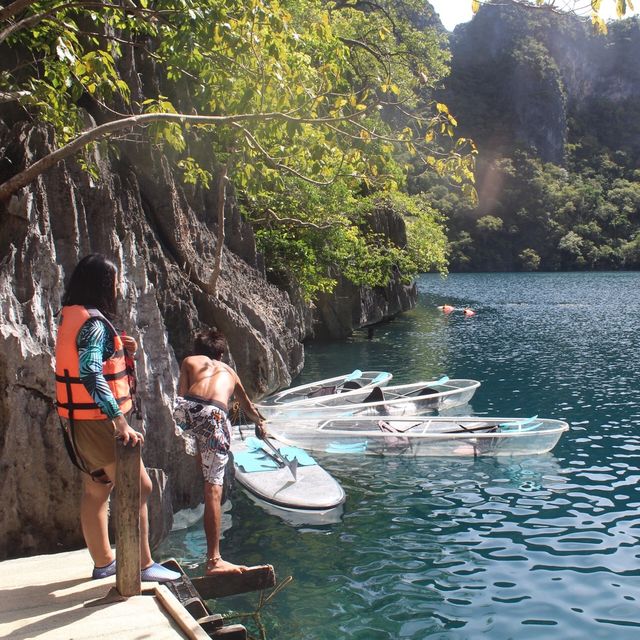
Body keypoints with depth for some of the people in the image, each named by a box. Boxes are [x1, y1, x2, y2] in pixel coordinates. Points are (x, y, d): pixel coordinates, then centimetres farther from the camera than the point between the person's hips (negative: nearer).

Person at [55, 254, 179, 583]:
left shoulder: (72, 317, 10)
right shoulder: (94, 322, -20)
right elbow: (90, 373, -31)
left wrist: (118, 348, 8)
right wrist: (120, 421, -35)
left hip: (78, 421, 10)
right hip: (97, 421, -10)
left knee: (96, 488, 18)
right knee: (138, 486, -2)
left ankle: (103, 562, 30)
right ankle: (143, 564, 6)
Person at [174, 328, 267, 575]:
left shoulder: (189, 361, 32)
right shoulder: (229, 371, 39)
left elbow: (182, 395, 15)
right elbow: (247, 406, 55)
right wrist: (260, 423, 73)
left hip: (187, 407, 0)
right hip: (215, 415, 1)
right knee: (213, 489, 3)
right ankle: (214, 560, 4)